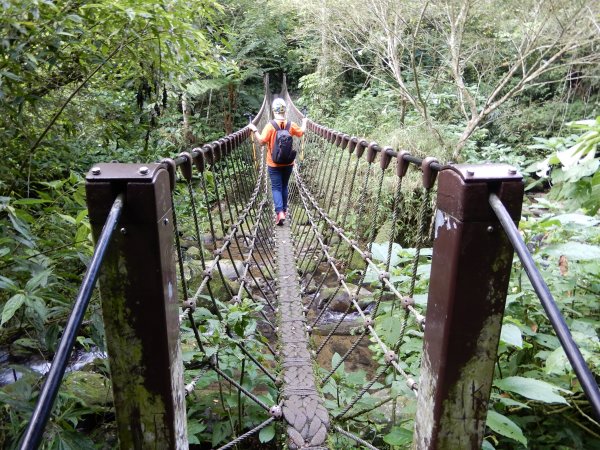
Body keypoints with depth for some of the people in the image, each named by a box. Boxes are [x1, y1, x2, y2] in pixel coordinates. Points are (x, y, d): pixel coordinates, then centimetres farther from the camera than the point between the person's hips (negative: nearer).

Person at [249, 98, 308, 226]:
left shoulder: (270, 126, -16)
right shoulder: (291, 125, -4)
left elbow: (262, 140, -20)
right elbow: (302, 132, 14)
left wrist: (255, 130, -7)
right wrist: (304, 122, 32)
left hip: (274, 164, -3)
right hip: (288, 163, 3)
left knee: (276, 188, 0)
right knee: (284, 186, 18)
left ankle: (280, 212, -16)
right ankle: (284, 209, 29)